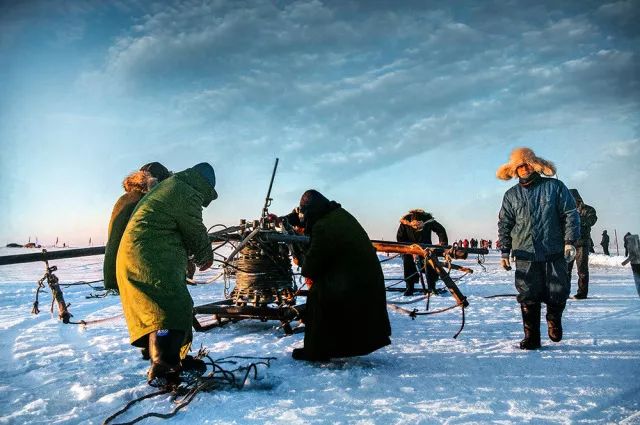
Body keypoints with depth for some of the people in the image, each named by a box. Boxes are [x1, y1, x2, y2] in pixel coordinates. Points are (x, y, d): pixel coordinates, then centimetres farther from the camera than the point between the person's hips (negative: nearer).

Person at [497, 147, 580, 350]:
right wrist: (505, 252, 5)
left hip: (555, 253, -1)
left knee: (558, 293, 0)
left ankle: (554, 319, 31)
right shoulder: (511, 195, 9)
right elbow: (504, 225, 10)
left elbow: (570, 214, 3)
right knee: (528, 299, 0)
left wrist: (570, 241, -6)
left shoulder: (554, 187, 4)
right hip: (525, 256, 1)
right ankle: (531, 338, 11)